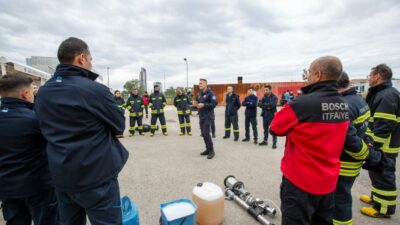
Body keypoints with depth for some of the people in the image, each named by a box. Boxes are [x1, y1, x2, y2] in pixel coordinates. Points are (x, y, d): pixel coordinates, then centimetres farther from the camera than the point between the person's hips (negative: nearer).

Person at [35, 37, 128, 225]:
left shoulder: (43, 92, 4)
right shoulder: (95, 90, -19)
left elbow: (47, 129, 15)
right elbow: (119, 125, -9)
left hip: (60, 175, 7)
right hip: (96, 175, -7)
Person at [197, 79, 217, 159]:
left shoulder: (210, 93, -11)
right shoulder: (200, 93, 13)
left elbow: (214, 104, -18)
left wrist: (204, 105, -22)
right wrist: (198, 105, 6)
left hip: (208, 116, -8)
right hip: (201, 116, 8)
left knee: (206, 133, -12)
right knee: (203, 134, 11)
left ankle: (211, 151, 1)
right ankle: (208, 149, 24)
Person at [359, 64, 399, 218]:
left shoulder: (387, 96, -21)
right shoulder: (380, 94, 12)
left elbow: (383, 127, -27)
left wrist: (373, 147, -24)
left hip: (383, 147, -10)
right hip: (379, 145, 10)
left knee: (383, 176, 3)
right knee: (377, 174, 21)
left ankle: (384, 208, 17)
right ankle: (377, 198, 36)